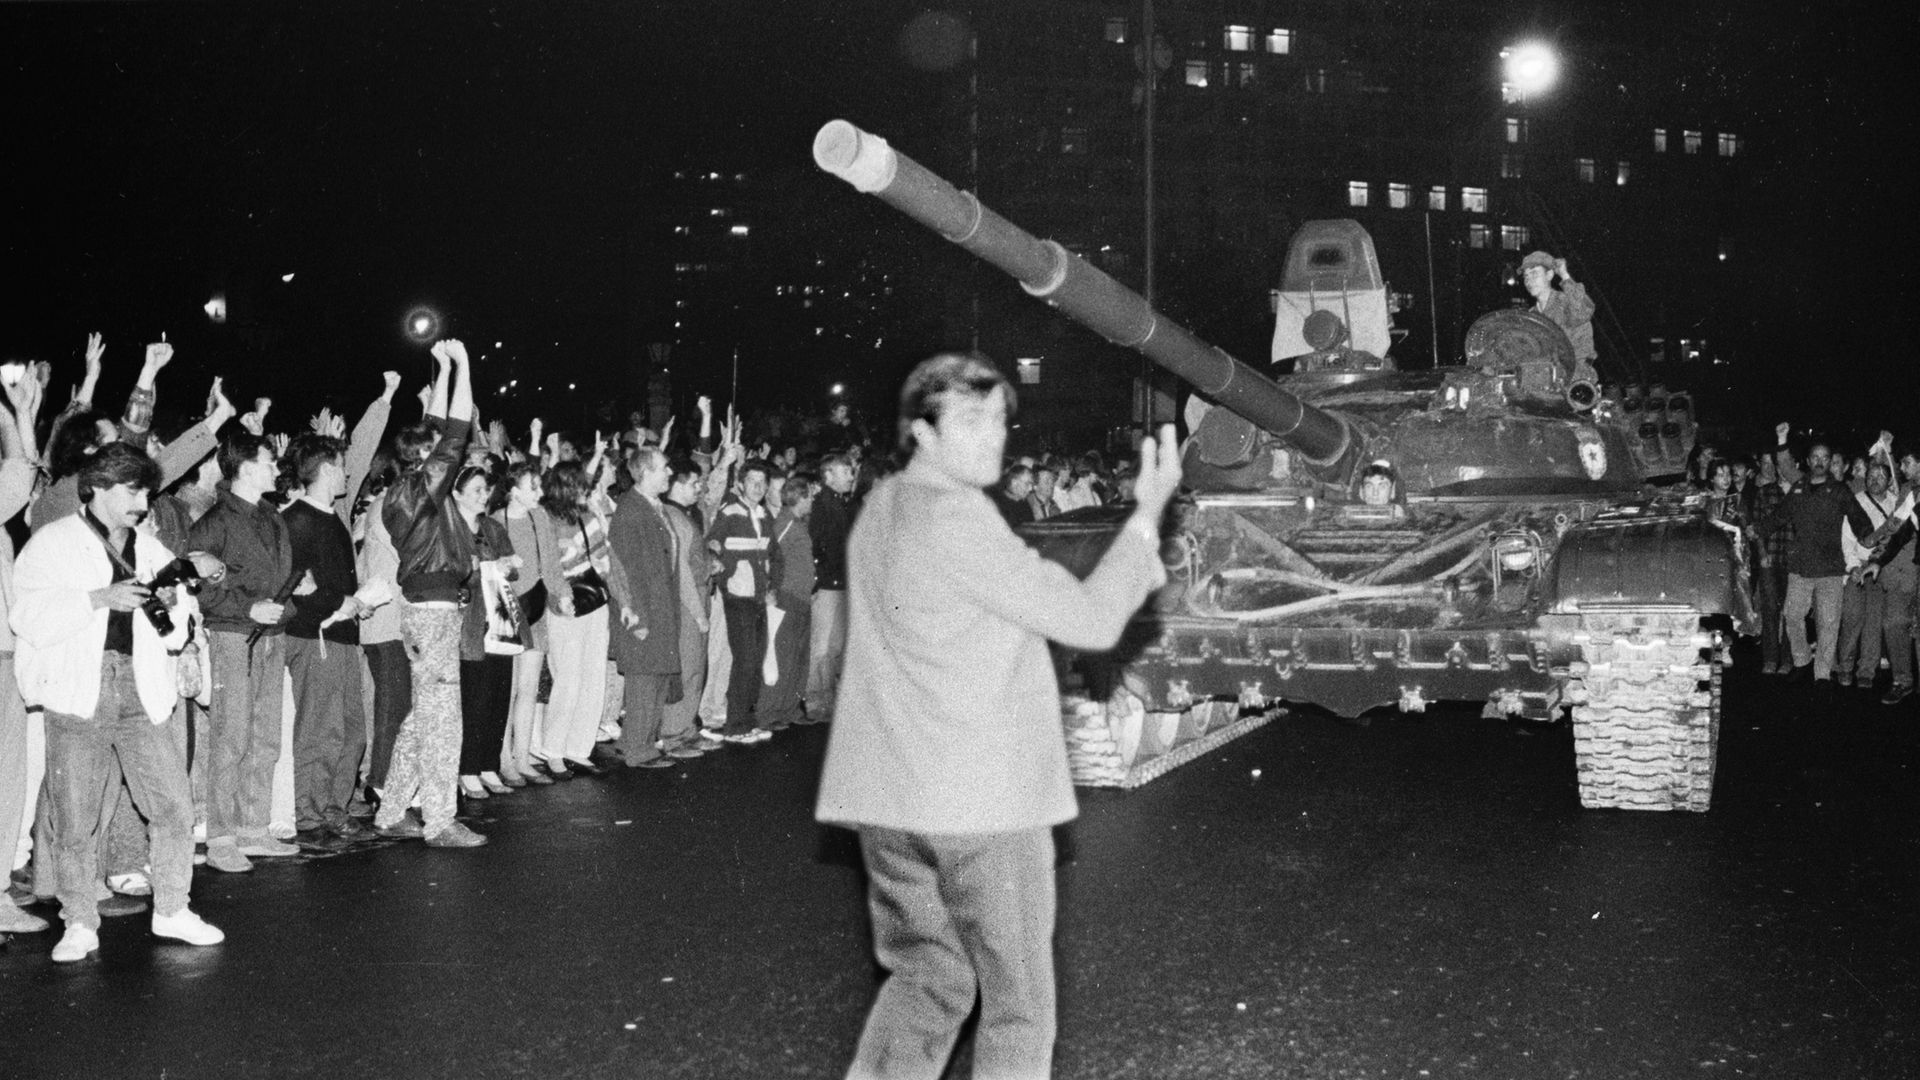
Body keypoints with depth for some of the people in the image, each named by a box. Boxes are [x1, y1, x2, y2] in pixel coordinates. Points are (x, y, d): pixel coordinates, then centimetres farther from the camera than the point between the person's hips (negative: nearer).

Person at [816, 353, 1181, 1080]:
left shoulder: (881, 510, 10)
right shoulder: (955, 518, -18)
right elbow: (1090, 623, -16)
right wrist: (1148, 515, -8)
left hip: (889, 800, 8)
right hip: (982, 800, -8)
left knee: (925, 979, 18)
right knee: (1018, 1002, 5)